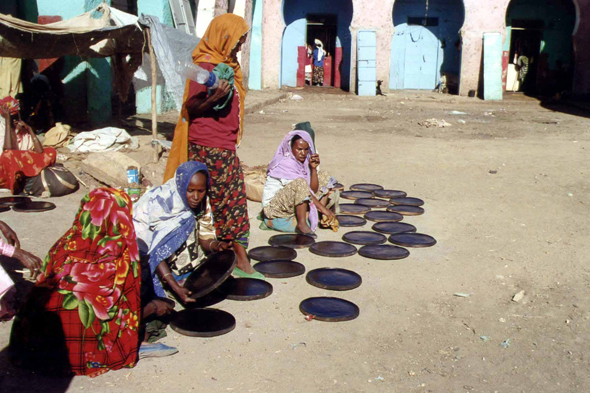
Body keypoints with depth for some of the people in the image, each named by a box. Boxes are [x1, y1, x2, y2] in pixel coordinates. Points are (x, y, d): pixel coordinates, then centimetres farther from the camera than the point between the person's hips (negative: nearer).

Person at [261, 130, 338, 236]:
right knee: (300, 183, -36)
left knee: (324, 176, 7)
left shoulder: (304, 161, 3)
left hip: (296, 205, 9)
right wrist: (323, 208, -30)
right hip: (274, 207, -9)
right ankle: (302, 224, -26)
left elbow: (313, 189, -3)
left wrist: (313, 168, -16)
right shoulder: (285, 164, -20)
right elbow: (302, 188, -28)